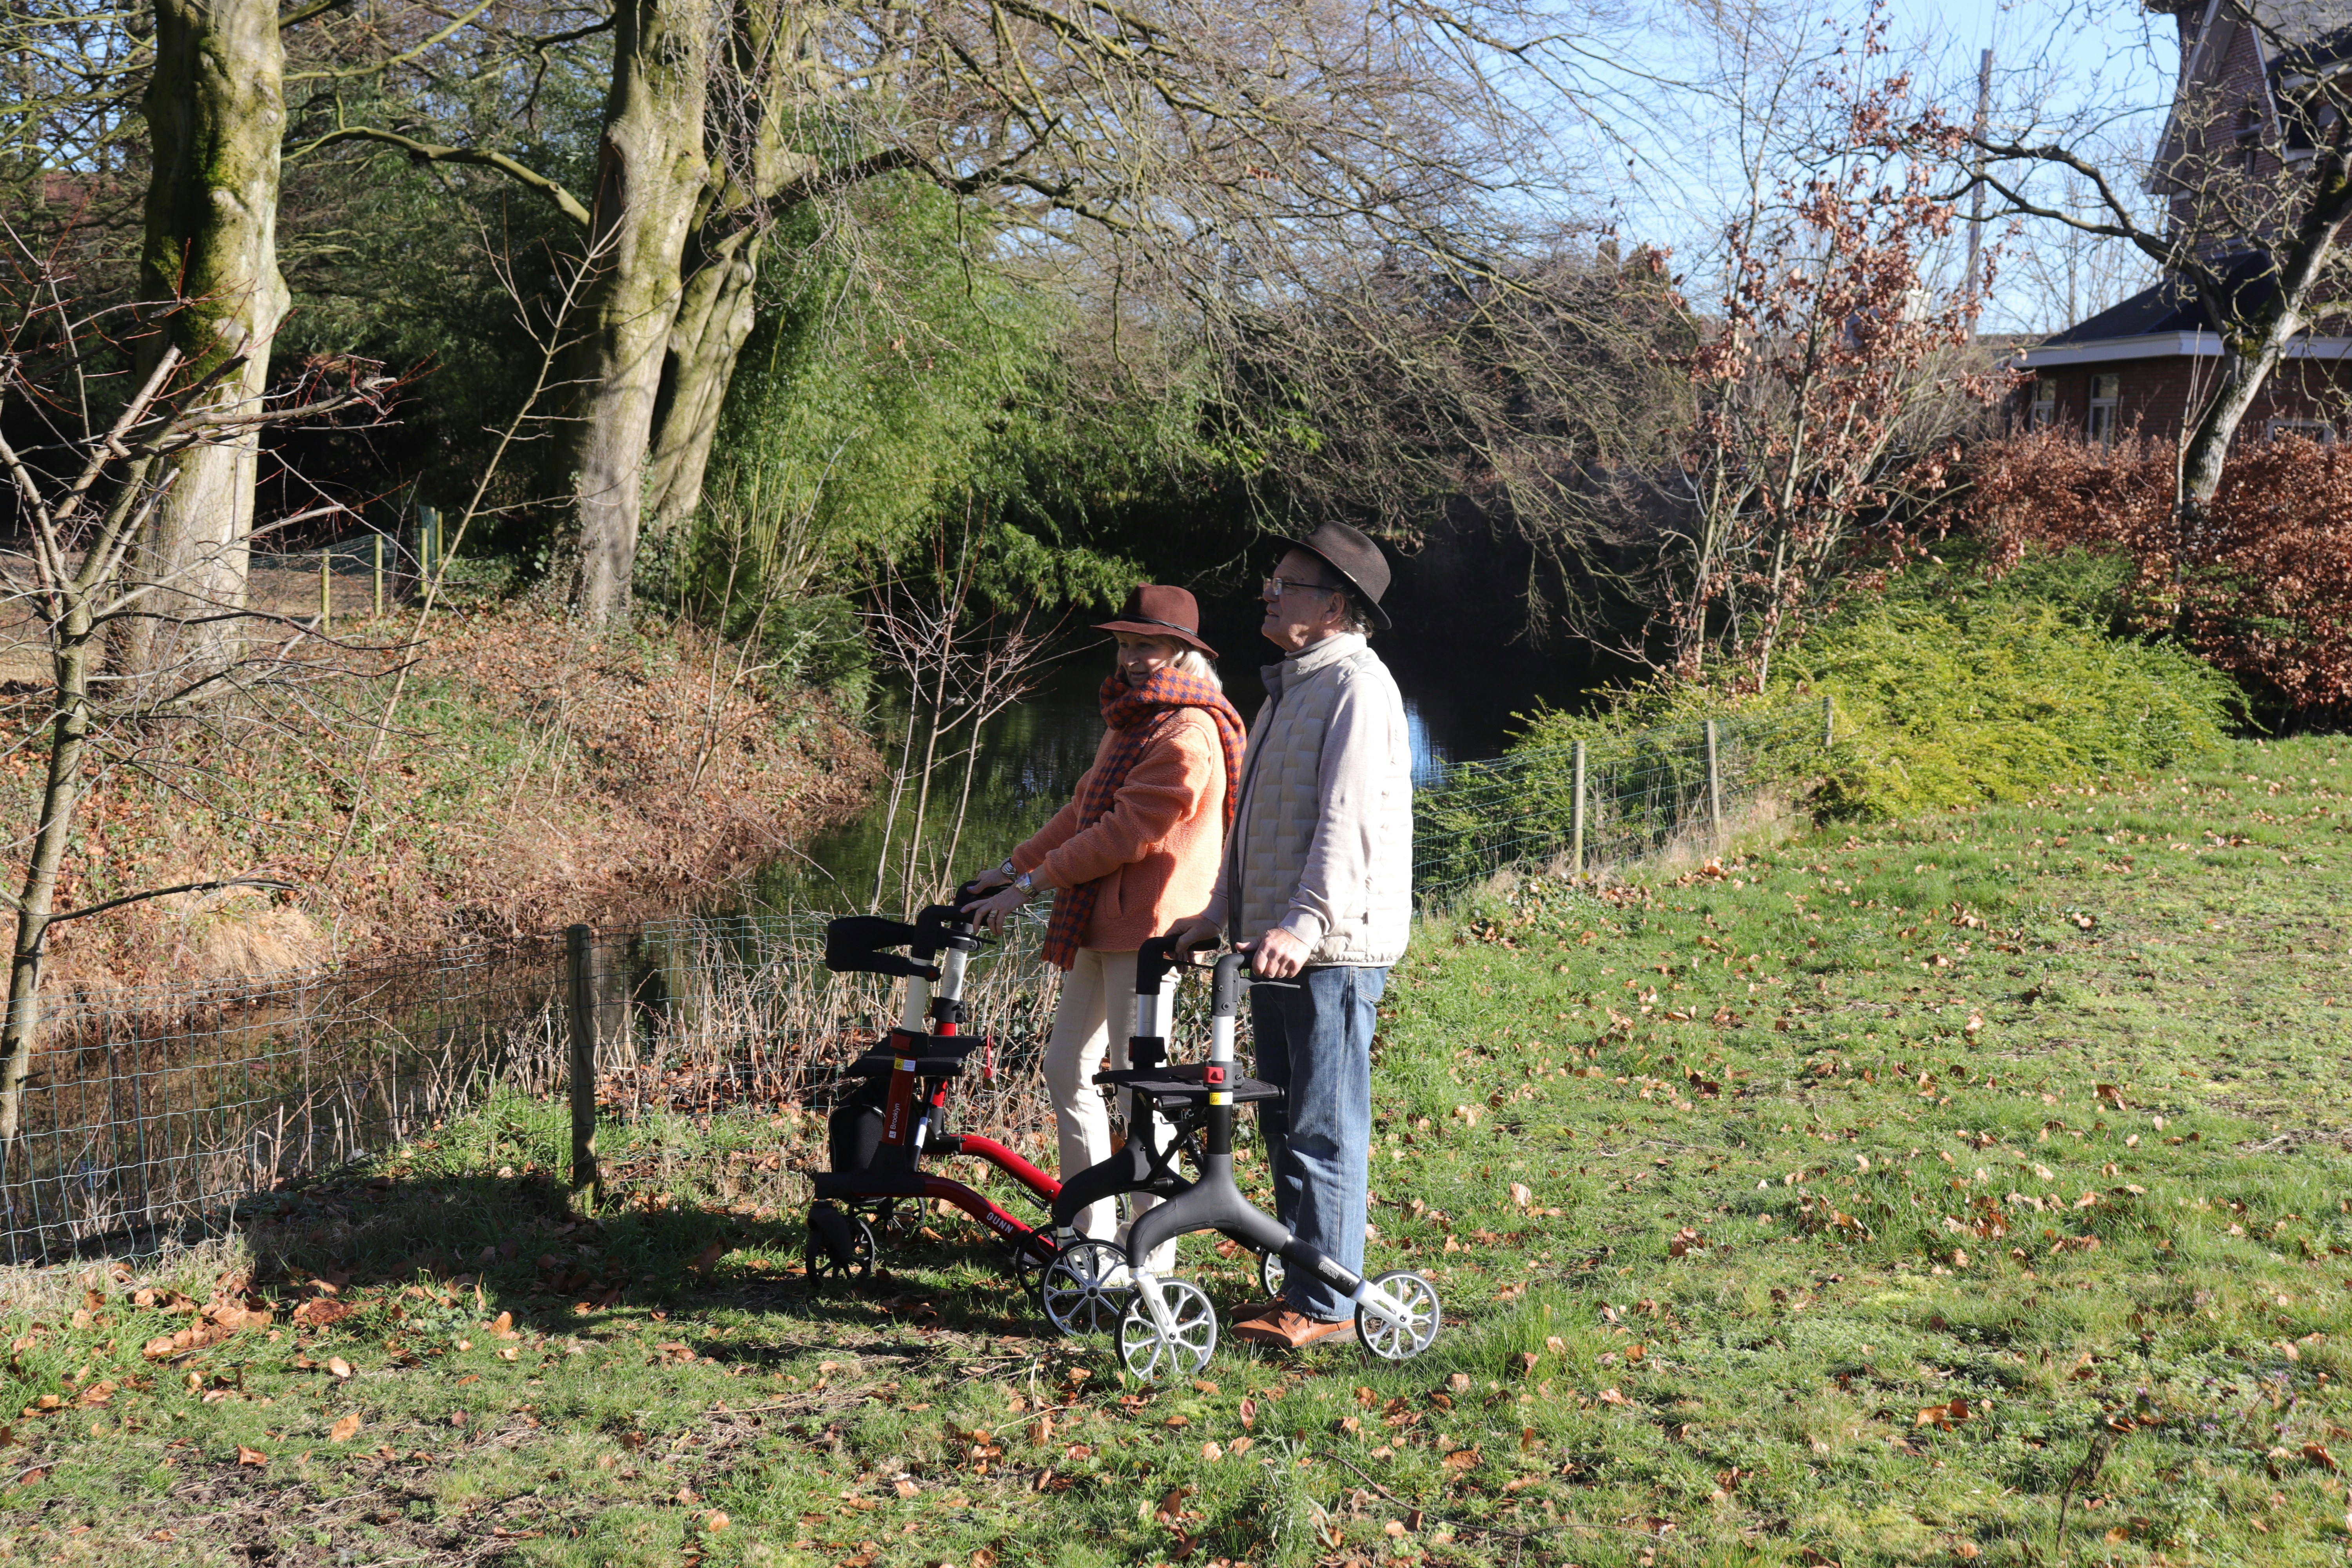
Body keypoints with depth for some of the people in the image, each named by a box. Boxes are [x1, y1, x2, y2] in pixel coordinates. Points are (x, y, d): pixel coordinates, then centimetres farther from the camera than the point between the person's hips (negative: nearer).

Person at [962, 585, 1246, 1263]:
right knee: (1065, 1069, 12)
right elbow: (1085, 809, 24)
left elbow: (1127, 833, -20)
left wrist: (1034, 883, -16)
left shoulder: (1187, 736, -15)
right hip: (1099, 925, 10)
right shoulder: (1130, 719, 18)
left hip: (1148, 926, -10)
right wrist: (1015, 865, 18)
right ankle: (1094, 1227, 23)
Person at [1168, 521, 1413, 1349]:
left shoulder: (1356, 684, -11)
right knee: (1284, 1124, 14)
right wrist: (1221, 910, 22)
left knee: (1323, 1129, -6)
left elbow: (1350, 818, -22)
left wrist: (1308, 923, -29)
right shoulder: (1289, 685, 20)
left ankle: (1326, 1303, 1)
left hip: (1332, 949, -10)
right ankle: (1300, 1284, 23)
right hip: (1272, 944, 10)